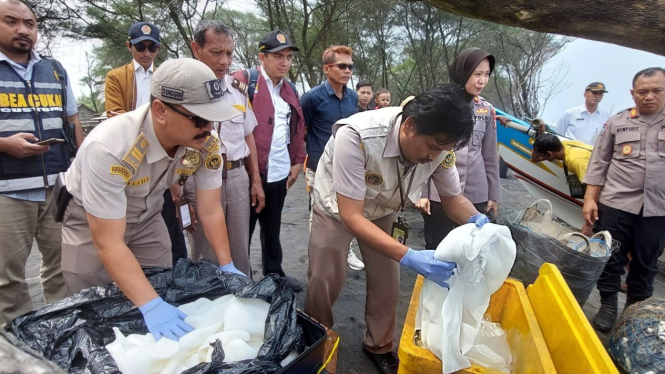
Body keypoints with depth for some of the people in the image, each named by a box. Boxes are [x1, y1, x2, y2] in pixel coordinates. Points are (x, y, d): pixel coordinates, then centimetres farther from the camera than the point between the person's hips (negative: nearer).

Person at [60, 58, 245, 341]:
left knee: (163, 293, 11)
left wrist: (227, 268, -15)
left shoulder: (206, 144, -24)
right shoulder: (109, 149, -39)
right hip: (90, 224, -4)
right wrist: (151, 306, -41)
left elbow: (210, 212, -12)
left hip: (145, 218, 5)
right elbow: (108, 244, -36)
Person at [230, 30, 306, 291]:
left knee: (272, 229, 20)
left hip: (279, 173, 7)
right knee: (243, 230, 7)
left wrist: (297, 161, 13)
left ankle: (274, 273, 35)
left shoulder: (290, 90, 13)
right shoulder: (243, 81, -9)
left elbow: (297, 128, 18)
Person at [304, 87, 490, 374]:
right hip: (338, 208, -3)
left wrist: (477, 221, -31)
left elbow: (453, 198, -8)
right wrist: (409, 257, -48)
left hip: (383, 211, 4)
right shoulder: (357, 136, -42)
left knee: (387, 284, 6)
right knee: (325, 281, 3)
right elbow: (351, 216, -40)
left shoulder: (438, 145, -25)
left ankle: (378, 345, 33)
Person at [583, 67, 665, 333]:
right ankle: (608, 306, 23)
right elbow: (599, 163, 4)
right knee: (611, 258, 6)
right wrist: (590, 198, -1)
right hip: (615, 204, -1)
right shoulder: (617, 123, 3)